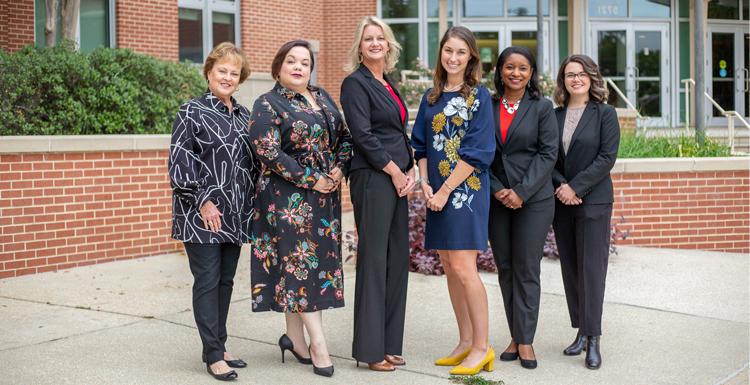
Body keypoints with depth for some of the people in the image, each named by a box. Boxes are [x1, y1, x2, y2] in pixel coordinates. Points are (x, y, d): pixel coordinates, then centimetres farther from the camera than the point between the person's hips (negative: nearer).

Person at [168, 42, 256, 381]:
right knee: (207, 281, -3)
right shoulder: (192, 112, -4)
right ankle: (213, 355, 2)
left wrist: (250, 201, 12)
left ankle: (218, 346, 22)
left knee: (226, 280, 11)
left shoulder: (243, 115, 13)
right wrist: (202, 200, -16)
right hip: (202, 214, -6)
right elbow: (179, 160, -11)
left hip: (235, 214, 6)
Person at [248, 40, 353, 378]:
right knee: (300, 261, -6)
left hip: (325, 194, 7)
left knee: (321, 259, 8)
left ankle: (295, 337, 19)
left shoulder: (323, 98, 14)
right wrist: (311, 179, -16)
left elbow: (345, 136, 18)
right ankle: (318, 344, -3)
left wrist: (338, 168, -1)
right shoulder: (268, 105, -6)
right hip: (289, 196, -7)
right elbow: (268, 152, -16)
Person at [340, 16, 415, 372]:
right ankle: (370, 349, 4)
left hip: (397, 180, 8)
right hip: (372, 179, -8)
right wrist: (396, 172, -11)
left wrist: (410, 170, 4)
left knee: (397, 262, 9)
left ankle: (389, 343, 17)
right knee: (374, 262, -4)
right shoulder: (355, 83, -6)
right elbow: (363, 136, -14)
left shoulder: (389, 86, 18)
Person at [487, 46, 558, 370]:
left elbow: (548, 153, -5)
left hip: (533, 198, -3)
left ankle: (525, 340, 6)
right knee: (505, 268, 7)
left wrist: (521, 192, -13)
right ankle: (515, 336, 17)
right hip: (497, 198, 3)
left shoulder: (542, 107, 0)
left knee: (526, 269, -1)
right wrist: (497, 190, -7)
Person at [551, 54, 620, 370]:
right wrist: (560, 185, -10)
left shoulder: (605, 113, 0)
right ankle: (580, 331, 16)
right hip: (561, 201, 4)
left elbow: (607, 157, -8)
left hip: (593, 200, -4)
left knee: (592, 267, -7)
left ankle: (592, 339, -4)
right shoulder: (554, 115, 9)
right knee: (570, 268, 7)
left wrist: (576, 187, -13)